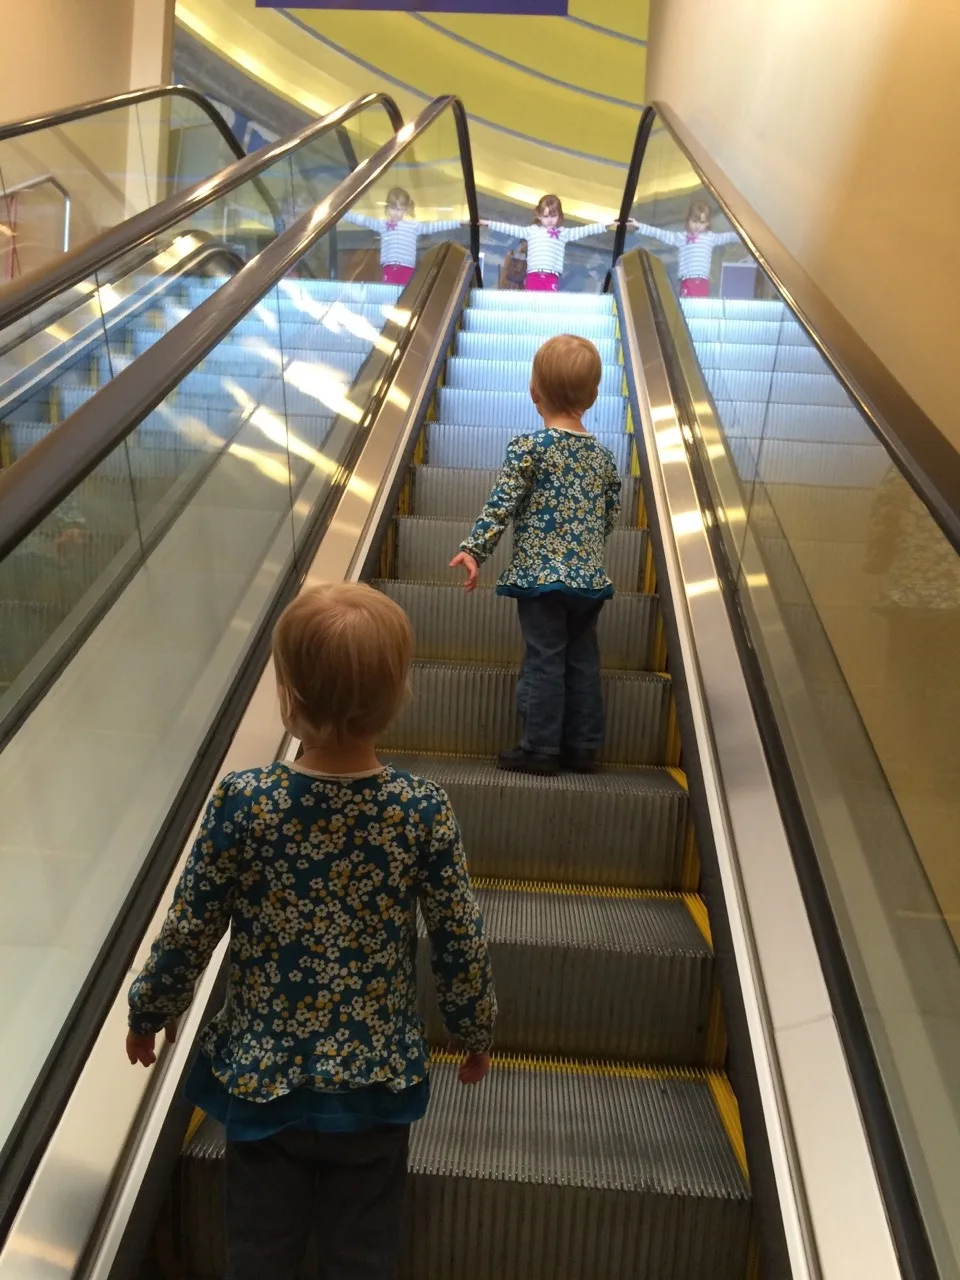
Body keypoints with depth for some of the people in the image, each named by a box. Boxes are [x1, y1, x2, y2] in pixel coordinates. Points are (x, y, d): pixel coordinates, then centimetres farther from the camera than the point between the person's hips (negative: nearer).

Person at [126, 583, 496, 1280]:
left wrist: (151, 1010, 11)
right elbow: (461, 939, -8)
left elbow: (190, 929, -9)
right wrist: (477, 1031, 10)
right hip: (376, 1082, 1)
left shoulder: (242, 802, -19)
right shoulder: (423, 809, -17)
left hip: (260, 1077, 0)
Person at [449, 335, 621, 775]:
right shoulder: (603, 455, 7)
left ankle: (541, 748, 9)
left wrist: (474, 549, -10)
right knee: (583, 660, 12)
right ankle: (584, 746, 19)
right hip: (590, 576, 5)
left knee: (544, 661, 2)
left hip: (539, 574, -5)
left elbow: (501, 504, -14)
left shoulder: (528, 447, -9)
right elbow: (611, 516, 13)